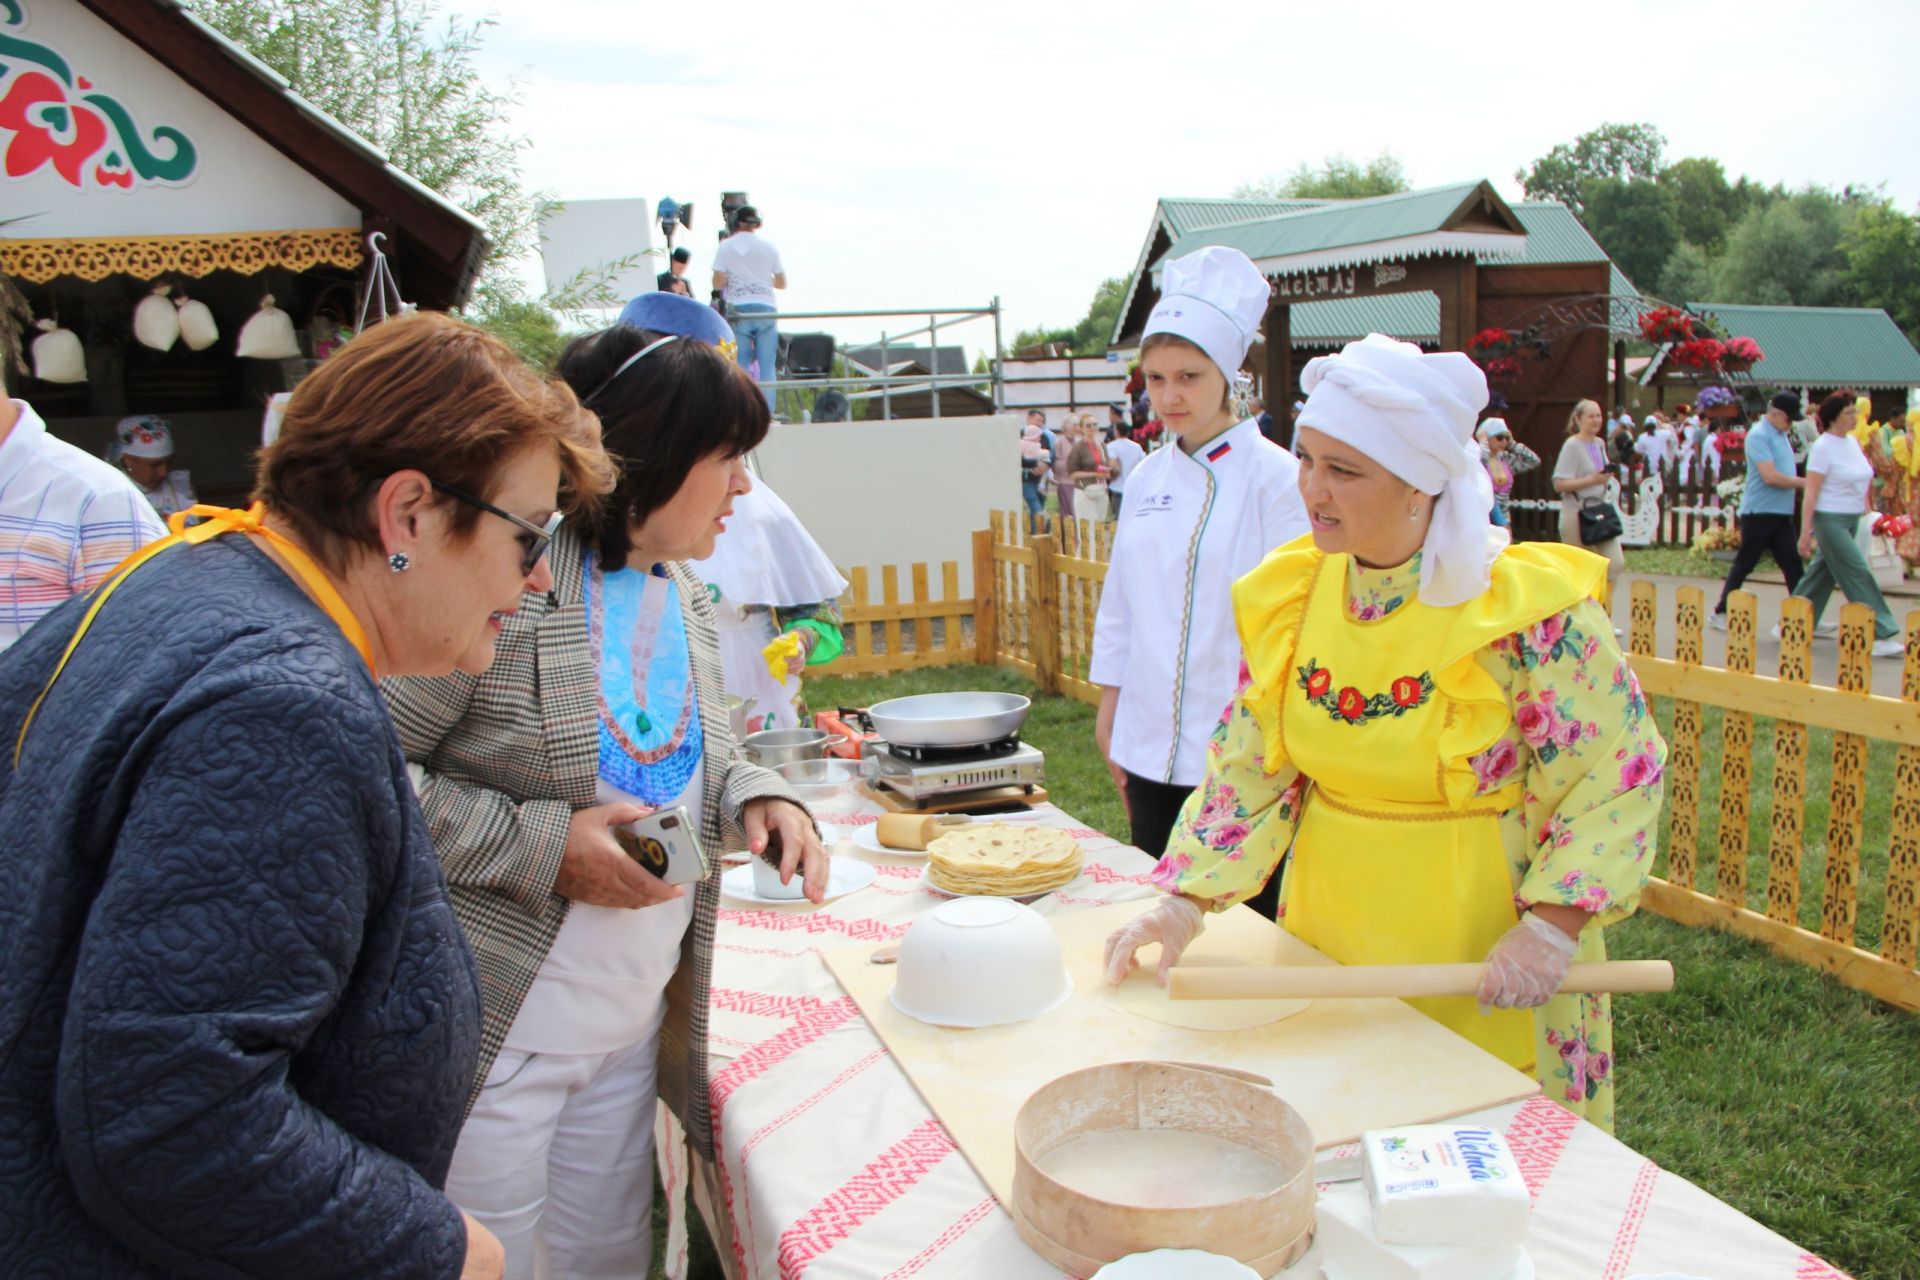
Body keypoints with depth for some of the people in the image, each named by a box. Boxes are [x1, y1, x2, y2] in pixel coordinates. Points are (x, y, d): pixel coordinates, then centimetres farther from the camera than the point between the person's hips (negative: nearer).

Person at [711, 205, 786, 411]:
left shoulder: (725, 246, 2)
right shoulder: (769, 246, 6)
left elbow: (718, 283, -4)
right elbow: (782, 283, 9)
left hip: (738, 310, 0)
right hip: (765, 309, 0)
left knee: (740, 365, 4)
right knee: (767, 366, 2)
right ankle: (766, 415, -1)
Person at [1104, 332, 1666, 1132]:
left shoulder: (1528, 608, -19)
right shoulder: (1289, 595, -4)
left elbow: (1619, 772, -13)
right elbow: (1249, 769, 2)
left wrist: (1552, 927, -21)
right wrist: (1187, 900, -7)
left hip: (1484, 954, -4)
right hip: (1328, 937, 4)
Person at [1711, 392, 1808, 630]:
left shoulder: (1782, 435, 14)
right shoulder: (1759, 435, -14)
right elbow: (1770, 476, -22)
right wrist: (1801, 482, -13)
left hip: (1781, 513, 8)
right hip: (1759, 512, -8)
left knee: (1793, 565, 5)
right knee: (1743, 565, 0)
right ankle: (1720, 613, 10)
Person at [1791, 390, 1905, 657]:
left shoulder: (1853, 441, 9)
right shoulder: (1823, 447, -14)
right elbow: (1811, 494, -17)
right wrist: (1805, 532, -20)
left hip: (1851, 521, 8)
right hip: (1830, 520, -8)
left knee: (1824, 573, 12)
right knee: (1858, 574, -9)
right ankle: (1881, 636, -6)